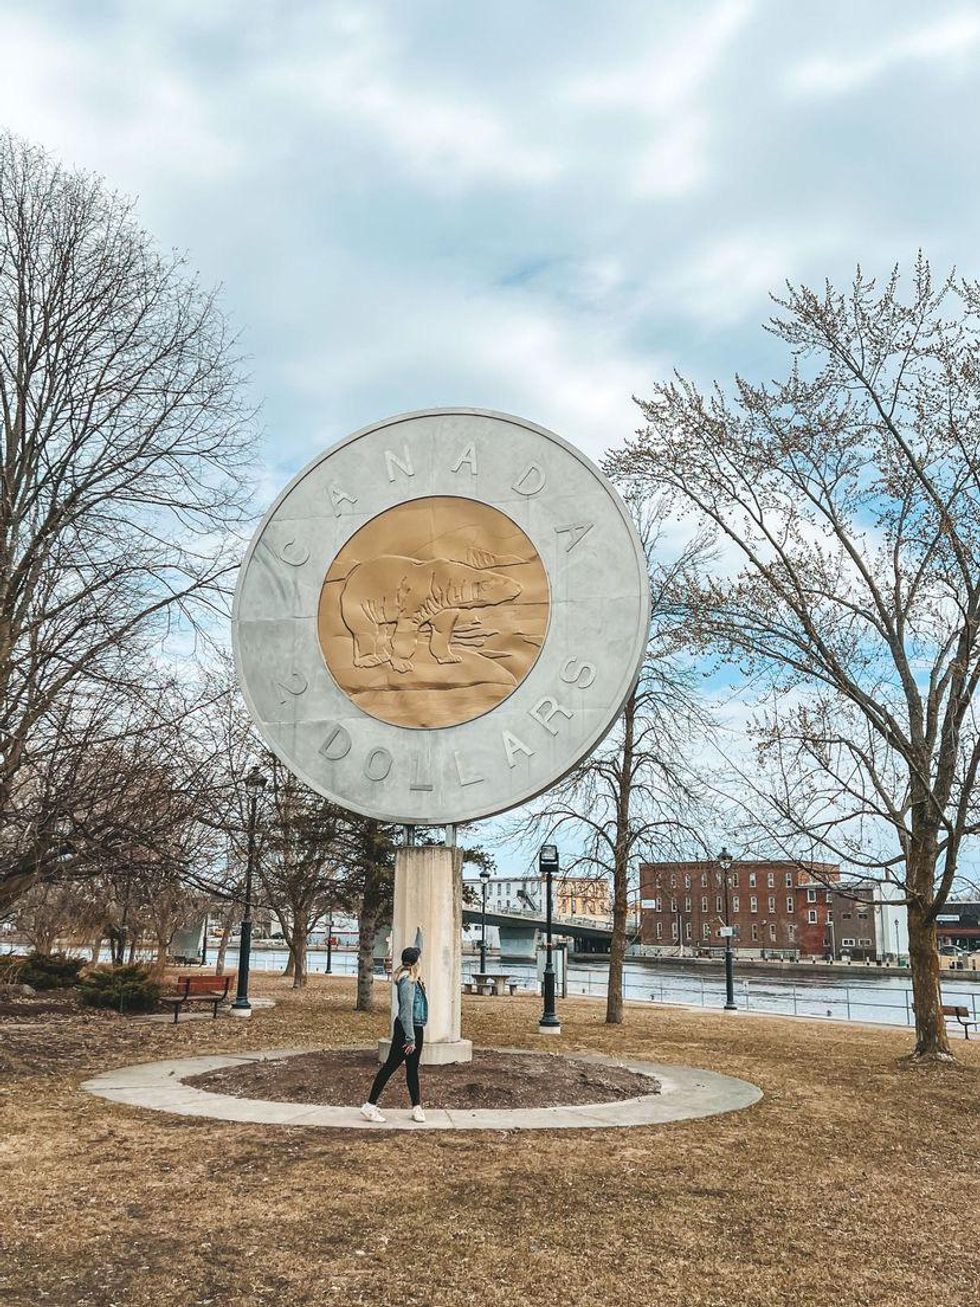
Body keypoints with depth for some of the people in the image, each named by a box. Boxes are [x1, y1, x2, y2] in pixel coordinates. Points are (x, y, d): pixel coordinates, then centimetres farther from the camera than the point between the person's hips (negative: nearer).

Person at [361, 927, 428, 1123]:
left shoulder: (412, 978, 8)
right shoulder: (407, 982, -20)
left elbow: (417, 951, 26)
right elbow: (406, 1012, -24)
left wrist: (419, 932, 37)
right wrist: (410, 1038, -25)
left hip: (415, 1029, 9)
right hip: (407, 1029, -9)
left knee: (412, 1068, 13)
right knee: (391, 1066, -3)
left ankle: (417, 1107, 20)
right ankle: (370, 1106, 4)